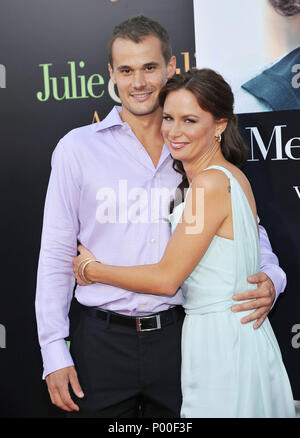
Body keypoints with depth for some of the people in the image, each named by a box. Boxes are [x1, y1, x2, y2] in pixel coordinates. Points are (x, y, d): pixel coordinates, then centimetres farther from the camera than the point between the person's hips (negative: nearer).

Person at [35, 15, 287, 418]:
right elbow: (56, 254, 0)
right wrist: (54, 353, -4)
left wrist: (270, 278, -6)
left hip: (176, 336, 2)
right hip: (103, 339, -1)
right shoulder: (78, 148, -1)